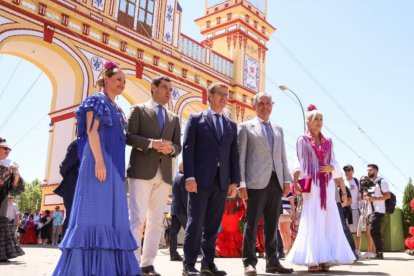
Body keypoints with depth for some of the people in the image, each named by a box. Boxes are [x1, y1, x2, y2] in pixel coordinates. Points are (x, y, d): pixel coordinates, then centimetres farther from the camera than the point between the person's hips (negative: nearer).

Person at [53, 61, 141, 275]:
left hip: (114, 165, 9)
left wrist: (119, 168, 16)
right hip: (99, 161, -9)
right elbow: (92, 131, -13)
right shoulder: (96, 100, -1)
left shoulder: (116, 108, 23)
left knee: (112, 212, 5)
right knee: (95, 209, -10)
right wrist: (99, 161, -22)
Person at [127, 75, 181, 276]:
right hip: (142, 171, -4)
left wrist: (171, 148, -7)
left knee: (156, 221, 4)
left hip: (164, 174, 5)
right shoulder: (138, 110, 8)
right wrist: (151, 143, -17)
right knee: (137, 218, -9)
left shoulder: (174, 118, 21)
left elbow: (178, 146, 16)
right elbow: (129, 136, -3)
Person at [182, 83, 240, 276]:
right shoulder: (196, 119, 6)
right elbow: (188, 149, -2)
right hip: (200, 179, -4)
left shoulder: (231, 125, 18)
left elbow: (234, 155, 14)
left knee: (213, 225, 8)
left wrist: (234, 181, 5)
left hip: (222, 181, 4)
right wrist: (189, 177, -12)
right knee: (196, 223, -4)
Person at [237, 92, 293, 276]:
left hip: (276, 182, 5)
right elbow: (240, 157, -1)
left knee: (272, 225, 9)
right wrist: (241, 183, -9)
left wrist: (287, 180, 8)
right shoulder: (246, 127, 5)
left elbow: (283, 157, 18)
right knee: (252, 224, -3)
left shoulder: (278, 129, 20)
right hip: (256, 182, -5)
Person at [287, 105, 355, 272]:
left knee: (329, 221, 1)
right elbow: (299, 163, -2)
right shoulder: (302, 140, 5)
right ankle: (312, 260, -4)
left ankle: (325, 259, 5)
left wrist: (331, 168, -8)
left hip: (327, 185, 4)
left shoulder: (328, 142, 17)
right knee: (312, 221, -6)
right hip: (311, 184, -4)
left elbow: (334, 162, 15)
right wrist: (295, 182, -12)